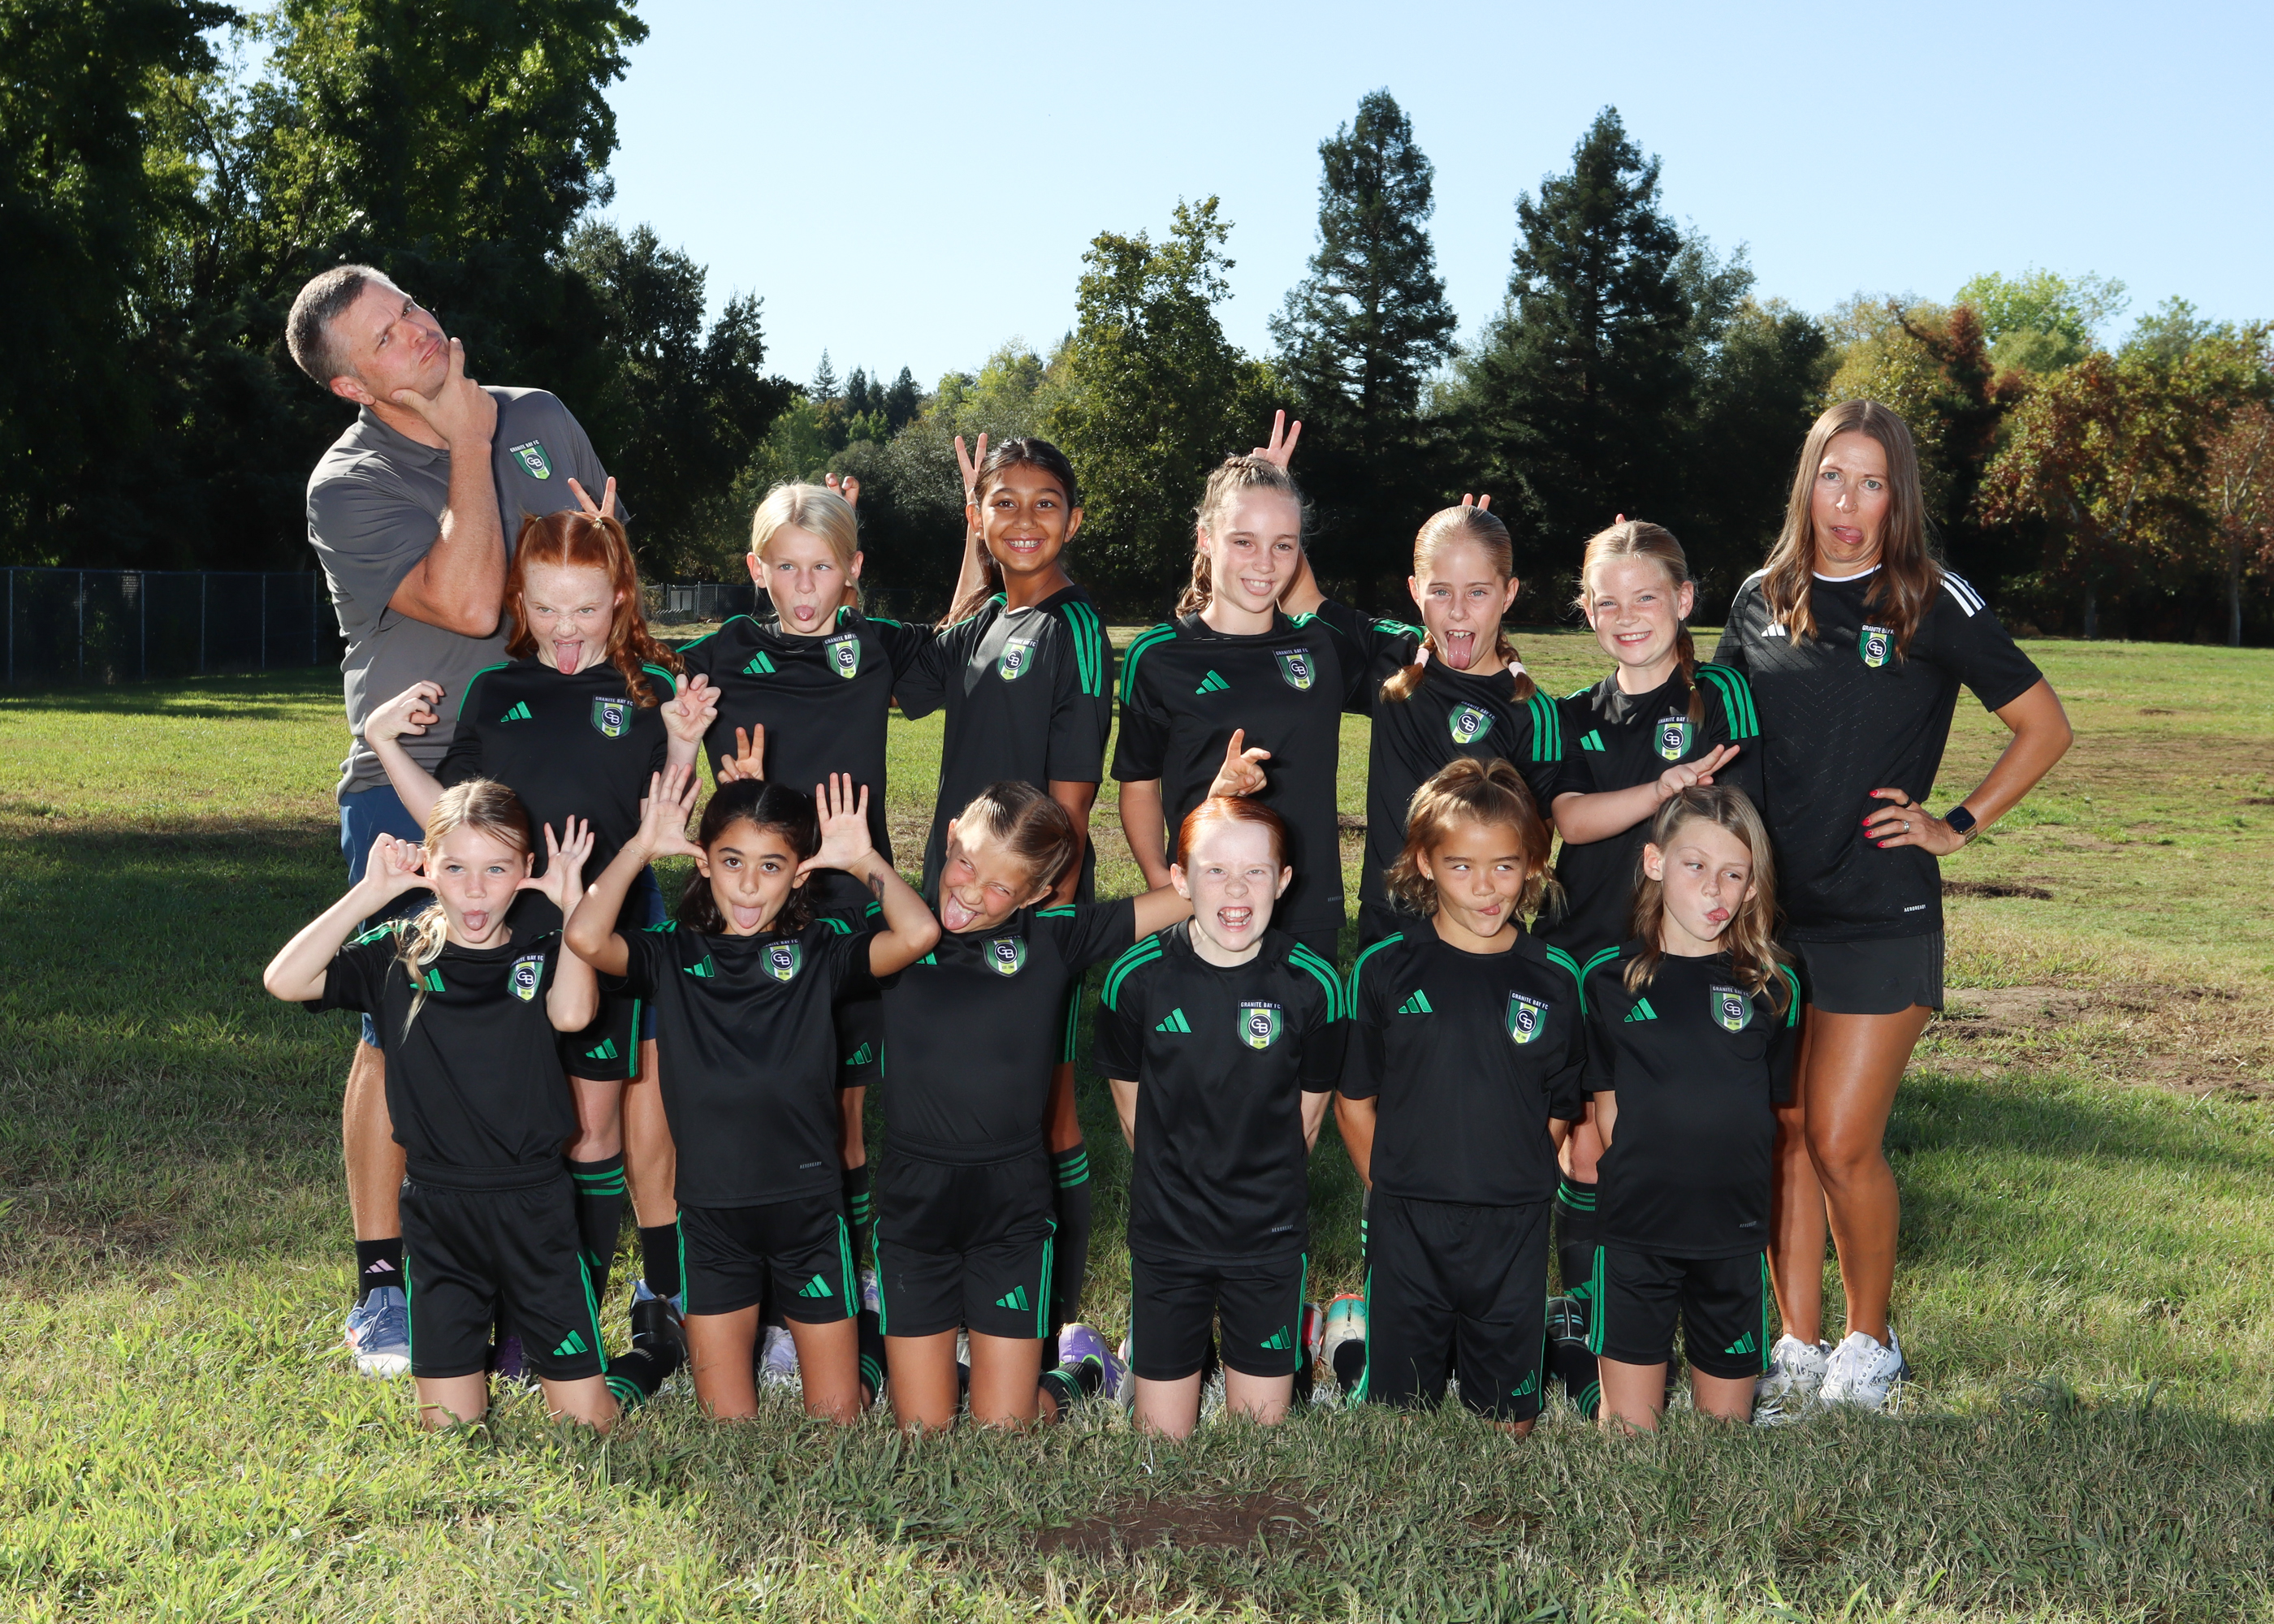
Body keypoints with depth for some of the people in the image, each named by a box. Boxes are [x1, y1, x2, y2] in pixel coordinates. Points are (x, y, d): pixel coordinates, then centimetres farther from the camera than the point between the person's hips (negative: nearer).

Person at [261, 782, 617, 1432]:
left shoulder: (540, 957, 0)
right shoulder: (399, 955, 1)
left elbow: (571, 1012, -24)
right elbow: (284, 980, -15)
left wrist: (573, 899, -20)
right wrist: (371, 892, -14)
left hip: (534, 1207, 0)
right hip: (437, 1213, 1)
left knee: (587, 1420, 2)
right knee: (450, 1425, 4)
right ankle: (474, 1347, 35)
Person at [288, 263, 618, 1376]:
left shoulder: (540, 419, 9)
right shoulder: (349, 486, -8)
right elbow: (470, 602, -22)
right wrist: (468, 444, -15)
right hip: (414, 790, -4)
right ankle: (382, 1287, 9)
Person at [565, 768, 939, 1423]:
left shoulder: (821, 950, -3)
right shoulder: (674, 954, -2)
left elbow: (917, 935, -21)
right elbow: (586, 939, -22)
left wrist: (862, 859, -14)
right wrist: (641, 846, -14)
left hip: (808, 1206, 0)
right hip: (711, 1214, 0)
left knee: (838, 1418, 9)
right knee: (726, 1427, 9)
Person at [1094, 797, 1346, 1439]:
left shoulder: (1312, 984, -12)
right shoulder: (1135, 978, -12)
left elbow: (1306, 1116, 1)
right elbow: (1133, 1109, 1)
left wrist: (1261, 1193, 8)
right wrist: (1181, 1188, 6)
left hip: (1271, 1240, 0)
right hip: (1166, 1237, 0)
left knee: (1262, 1428, 8)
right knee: (1163, 1437, 8)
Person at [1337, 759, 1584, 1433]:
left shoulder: (1556, 979, 0)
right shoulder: (1386, 968, -3)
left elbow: (1560, 1111, 8)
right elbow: (1354, 1101, 3)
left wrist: (1518, 1186, 3)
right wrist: (1389, 1187, 1)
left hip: (1514, 1232, 1)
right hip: (1406, 1227, -1)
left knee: (1507, 1414, 11)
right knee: (1398, 1401, 8)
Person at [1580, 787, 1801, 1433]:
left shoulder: (1772, 986, 3)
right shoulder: (1611, 978, 0)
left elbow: (1774, 1109, 9)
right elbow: (1608, 1111, 3)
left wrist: (1723, 1174, 3)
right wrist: (1647, 1179, -4)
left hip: (1734, 1236, 1)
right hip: (1634, 1233, -1)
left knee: (1726, 1417, 8)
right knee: (1628, 1429, 1)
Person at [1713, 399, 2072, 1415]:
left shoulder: (1934, 605, -3)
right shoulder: (1762, 601, 8)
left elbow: (2044, 727, 2)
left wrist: (1958, 826, -2)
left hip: (1881, 919, -4)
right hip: (1770, 912, 4)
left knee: (1843, 1143, -5)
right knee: (1781, 1135, 7)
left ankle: (1870, 1342, 16)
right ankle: (1798, 1347, 20)